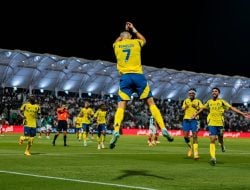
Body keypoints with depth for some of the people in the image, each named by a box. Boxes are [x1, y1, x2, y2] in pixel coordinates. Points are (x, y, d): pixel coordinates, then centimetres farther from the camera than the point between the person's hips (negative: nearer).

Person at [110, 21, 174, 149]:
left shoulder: (116, 45, 10)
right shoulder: (136, 42, 9)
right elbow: (143, 40, 35)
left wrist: (124, 33, 46)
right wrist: (133, 30, 42)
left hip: (125, 77, 0)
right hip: (138, 75, 0)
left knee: (121, 106, -1)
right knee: (151, 102, 5)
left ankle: (116, 131, -21)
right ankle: (163, 129, -2)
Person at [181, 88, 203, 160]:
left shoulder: (198, 101, 9)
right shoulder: (186, 101, 14)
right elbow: (183, 109, 3)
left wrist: (196, 107, -19)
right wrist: (185, 107, -19)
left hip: (194, 120, -2)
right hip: (186, 119, 2)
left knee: (195, 136, -8)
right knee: (185, 136, -3)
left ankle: (195, 153, -6)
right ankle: (190, 147, 25)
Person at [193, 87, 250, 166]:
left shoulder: (222, 101, 0)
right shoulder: (209, 102, 8)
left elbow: (232, 108, -5)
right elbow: (202, 108, 24)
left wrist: (243, 113, -12)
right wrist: (195, 115, 33)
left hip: (220, 123, -1)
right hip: (212, 123, 1)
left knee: (220, 138, 10)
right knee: (212, 140, -10)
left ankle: (222, 145, 48)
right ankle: (213, 158, -16)